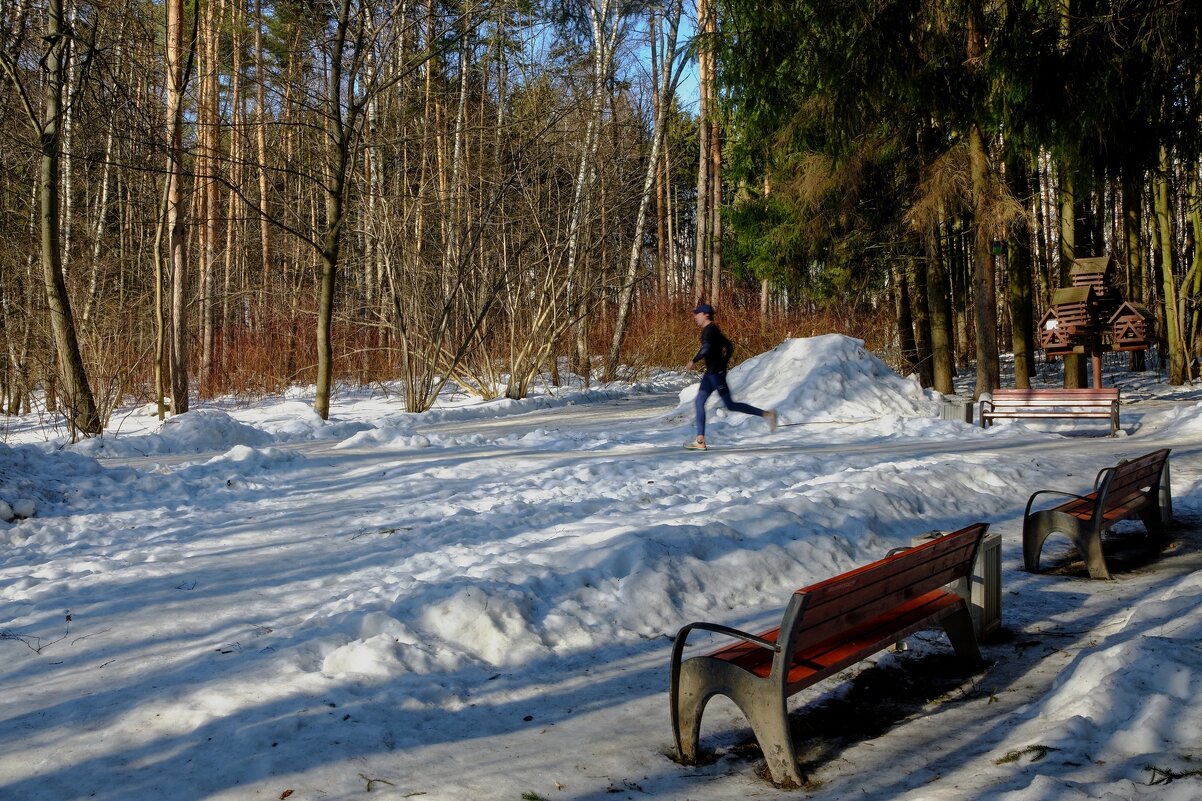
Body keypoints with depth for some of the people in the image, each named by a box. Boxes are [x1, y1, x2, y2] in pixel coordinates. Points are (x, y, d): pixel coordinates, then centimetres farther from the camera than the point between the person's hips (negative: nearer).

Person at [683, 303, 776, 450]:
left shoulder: (709, 329, -12)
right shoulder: (713, 329, 17)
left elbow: (706, 348, -28)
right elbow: (729, 347, 23)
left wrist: (693, 361, -20)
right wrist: (723, 364, 22)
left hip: (716, 372, -10)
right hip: (711, 372, 10)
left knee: (730, 404, -7)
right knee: (699, 402, 6)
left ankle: (766, 414, -2)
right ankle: (700, 441, 4)